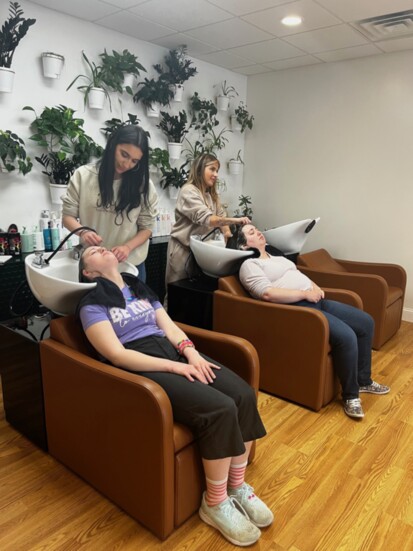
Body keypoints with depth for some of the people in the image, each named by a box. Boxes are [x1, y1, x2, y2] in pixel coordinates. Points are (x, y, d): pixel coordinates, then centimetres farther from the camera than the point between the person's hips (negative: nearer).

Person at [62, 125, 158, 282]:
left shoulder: (144, 185, -5)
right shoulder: (83, 176, -5)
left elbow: (146, 227, -1)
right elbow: (68, 216, 0)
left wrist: (127, 247, -19)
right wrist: (83, 232, -21)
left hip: (130, 265, 0)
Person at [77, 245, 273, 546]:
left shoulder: (140, 288, 22)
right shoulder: (92, 304, 1)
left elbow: (170, 327, 14)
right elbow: (117, 354, -12)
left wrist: (191, 352, -8)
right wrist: (175, 367, -18)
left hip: (176, 353, 7)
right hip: (143, 368, -6)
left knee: (244, 396, -15)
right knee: (219, 409, -27)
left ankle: (237, 486, 5)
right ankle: (215, 503, -3)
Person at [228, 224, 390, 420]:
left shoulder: (277, 257, 25)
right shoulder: (249, 265, -5)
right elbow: (268, 294, -20)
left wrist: (315, 287, 3)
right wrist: (305, 294, -17)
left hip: (315, 300, 10)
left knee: (366, 322, 4)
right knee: (346, 337, -26)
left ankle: (363, 380, 20)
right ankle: (350, 395, -4)